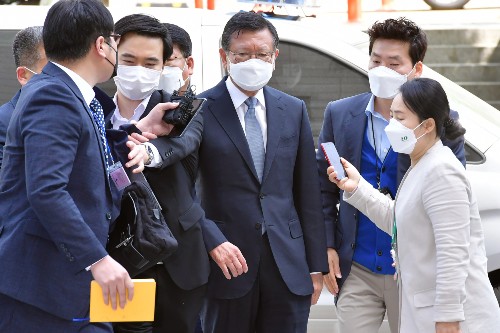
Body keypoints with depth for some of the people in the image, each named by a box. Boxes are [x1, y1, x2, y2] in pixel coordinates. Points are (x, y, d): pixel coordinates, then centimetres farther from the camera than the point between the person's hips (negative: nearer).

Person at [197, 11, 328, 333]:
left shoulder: (294, 110, 10)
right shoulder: (200, 111, -2)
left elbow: (307, 193, 11)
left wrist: (316, 265, 8)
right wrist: (214, 242, -17)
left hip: (288, 266, 3)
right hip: (227, 264, -3)